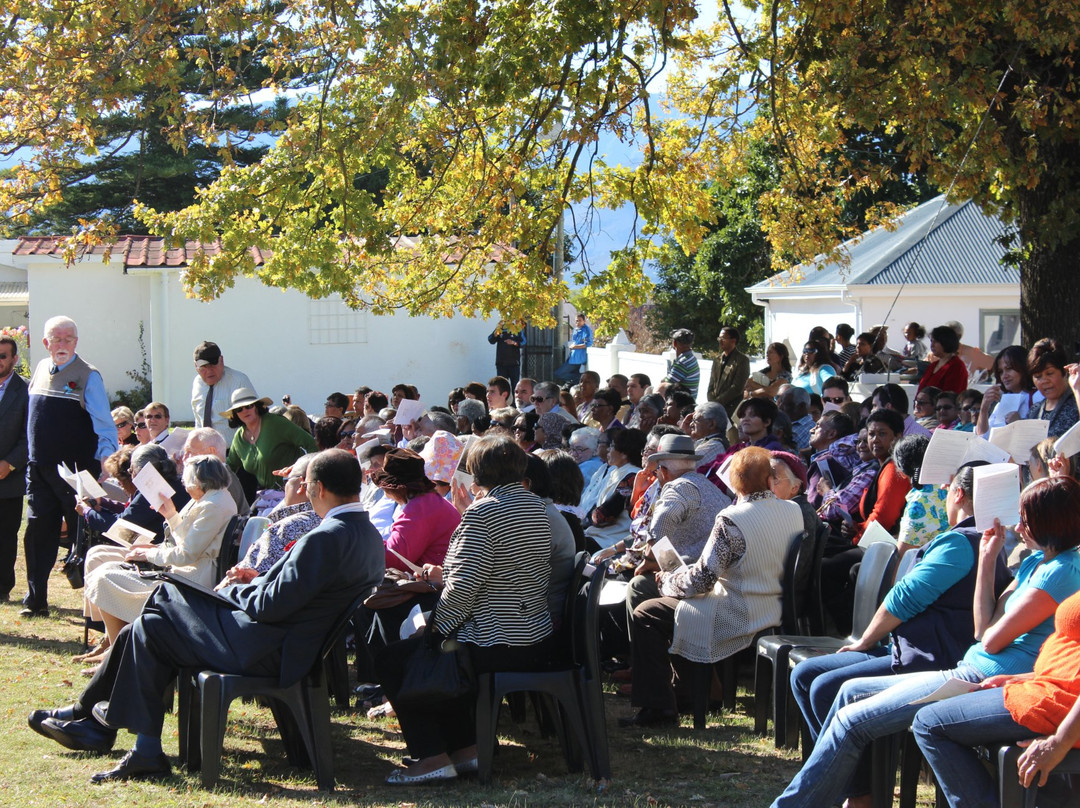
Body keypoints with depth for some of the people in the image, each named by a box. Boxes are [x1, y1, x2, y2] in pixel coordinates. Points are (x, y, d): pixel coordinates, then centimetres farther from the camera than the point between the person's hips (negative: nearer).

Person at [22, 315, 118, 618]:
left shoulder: (87, 376, -7)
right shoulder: (41, 369, 11)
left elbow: (104, 424, -10)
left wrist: (107, 462, -21)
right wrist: (32, 460, 13)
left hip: (75, 471, -5)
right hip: (40, 469, 5)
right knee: (38, 533, 6)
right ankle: (35, 600, 13)